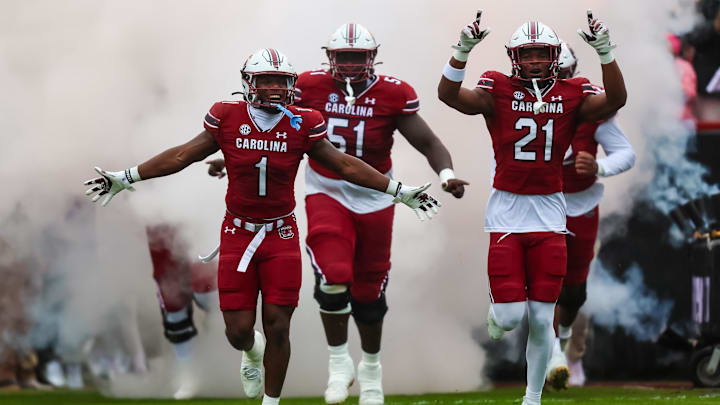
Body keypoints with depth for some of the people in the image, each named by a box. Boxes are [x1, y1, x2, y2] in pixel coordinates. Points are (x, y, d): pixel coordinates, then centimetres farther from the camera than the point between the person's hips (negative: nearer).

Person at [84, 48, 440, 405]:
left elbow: (345, 165, 2)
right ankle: (252, 352, 38)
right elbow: (181, 156, 2)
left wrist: (399, 192, 2)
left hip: (281, 235, 0)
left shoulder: (301, 125, -5)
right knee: (238, 330, 0)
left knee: (277, 328, -2)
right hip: (238, 234, 0)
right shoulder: (227, 118, -6)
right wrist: (124, 178, 3)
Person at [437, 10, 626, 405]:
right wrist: (463, 50, -34)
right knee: (511, 317, -6)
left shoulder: (572, 95, 0)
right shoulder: (498, 90, -5)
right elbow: (449, 95, -19)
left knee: (541, 320, 3)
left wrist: (605, 52, -29)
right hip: (506, 212, -1)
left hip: (549, 214, 2)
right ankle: (498, 309, 33)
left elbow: (616, 100, -18)